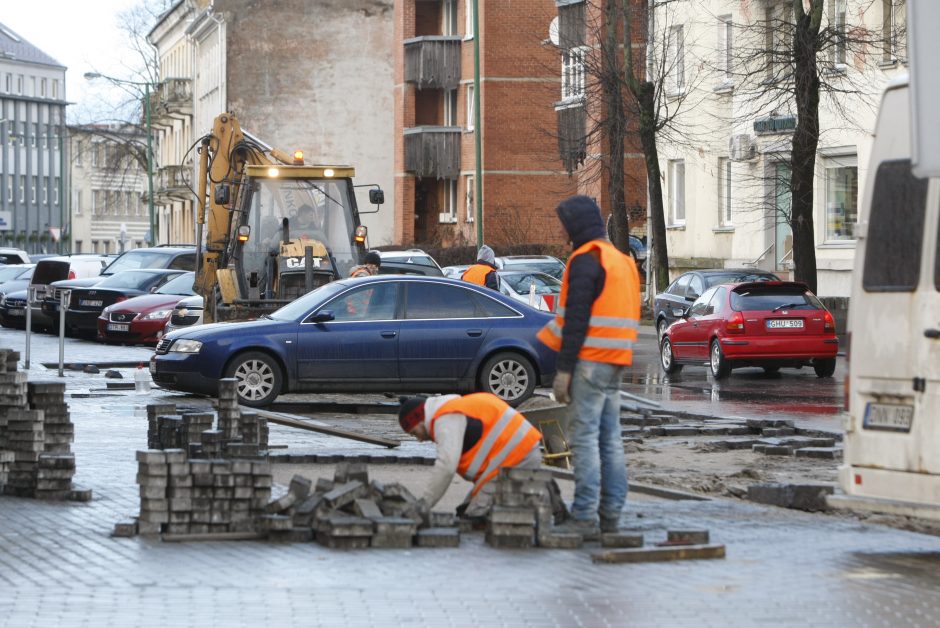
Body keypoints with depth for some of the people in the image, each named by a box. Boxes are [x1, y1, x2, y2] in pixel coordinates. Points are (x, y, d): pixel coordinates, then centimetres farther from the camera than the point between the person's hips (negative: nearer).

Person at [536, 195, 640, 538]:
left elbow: (576, 319, -17)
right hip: (615, 362, 9)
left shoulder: (585, 260, -12)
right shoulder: (622, 260, 19)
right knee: (610, 438, 10)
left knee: (584, 436, -9)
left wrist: (563, 369, -16)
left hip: (590, 362, -9)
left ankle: (584, 517, -11)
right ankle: (611, 513, 11)